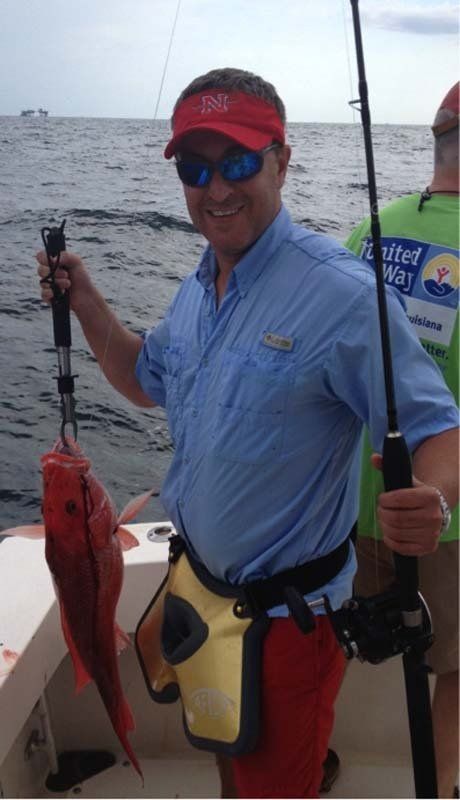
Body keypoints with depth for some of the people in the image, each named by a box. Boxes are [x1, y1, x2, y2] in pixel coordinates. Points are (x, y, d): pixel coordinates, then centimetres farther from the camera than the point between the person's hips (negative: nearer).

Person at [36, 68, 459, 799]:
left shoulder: (340, 293, -25)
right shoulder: (198, 288, 1)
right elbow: (147, 382, 15)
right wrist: (84, 300, 2)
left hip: (287, 615, -8)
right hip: (197, 582, 8)